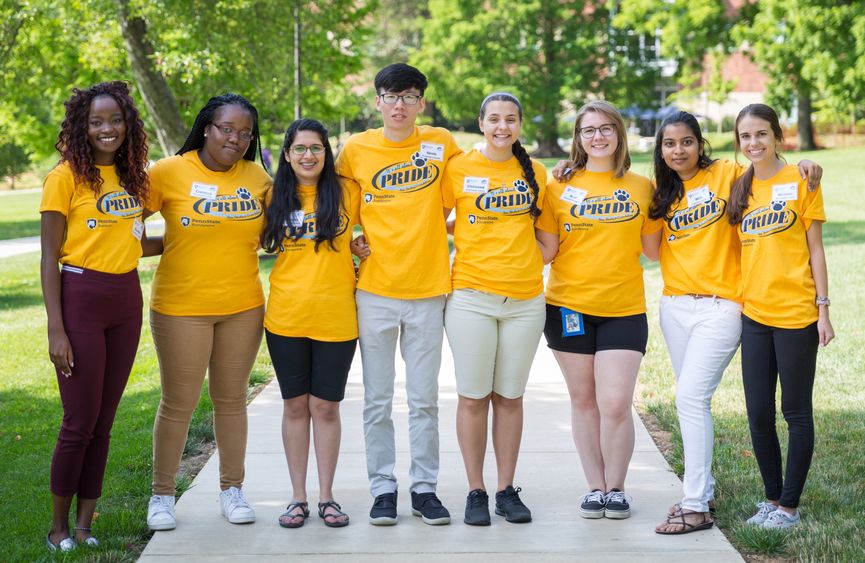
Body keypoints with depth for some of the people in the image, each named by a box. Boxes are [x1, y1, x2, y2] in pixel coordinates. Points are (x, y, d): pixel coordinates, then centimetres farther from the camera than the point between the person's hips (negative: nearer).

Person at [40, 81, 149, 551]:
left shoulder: (132, 174, 9)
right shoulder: (66, 177, -9)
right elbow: (49, 258, -9)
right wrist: (56, 330, -13)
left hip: (126, 301, 6)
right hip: (80, 299, -6)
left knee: (103, 422, 10)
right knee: (79, 422, -1)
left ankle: (84, 523, 19)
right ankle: (59, 526, 15)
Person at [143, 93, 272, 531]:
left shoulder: (257, 178, 3)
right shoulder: (169, 172, -8)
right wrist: (169, 244, -12)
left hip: (243, 308, 3)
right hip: (181, 308, -3)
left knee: (231, 399, 13)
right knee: (178, 403, 4)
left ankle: (231, 489, 26)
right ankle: (162, 495, 18)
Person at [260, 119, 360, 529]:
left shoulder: (347, 193, 0)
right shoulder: (277, 198, 5)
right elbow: (262, 242, 17)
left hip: (336, 317, -1)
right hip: (286, 317, 2)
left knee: (325, 406, 4)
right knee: (295, 405, 8)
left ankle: (326, 496, 14)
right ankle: (298, 496, 16)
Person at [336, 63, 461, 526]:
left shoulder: (441, 144, 2)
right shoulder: (356, 149, 1)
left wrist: (443, 227, 2)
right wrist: (350, 241, 0)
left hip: (428, 289, 0)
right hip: (375, 291, 0)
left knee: (424, 399, 6)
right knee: (378, 400, 5)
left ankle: (425, 488, 16)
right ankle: (383, 488, 14)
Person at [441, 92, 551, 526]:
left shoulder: (534, 173, 9)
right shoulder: (458, 169, 0)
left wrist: (538, 262, 9)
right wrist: (472, 231, -4)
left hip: (525, 299, 3)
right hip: (471, 295, -2)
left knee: (510, 396, 7)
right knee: (473, 397, 1)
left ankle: (507, 490, 15)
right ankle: (476, 492, 10)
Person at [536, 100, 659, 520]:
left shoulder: (641, 187, 7)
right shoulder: (561, 186, 4)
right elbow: (546, 248, 1)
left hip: (624, 310, -1)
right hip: (569, 307, 1)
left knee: (615, 404, -7)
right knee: (583, 400, 9)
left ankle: (616, 488, 11)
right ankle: (595, 486, 20)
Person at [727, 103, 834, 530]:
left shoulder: (800, 181, -4)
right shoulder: (740, 187, 10)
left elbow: (815, 248, -3)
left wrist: (823, 308, -7)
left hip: (795, 314, -5)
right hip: (754, 314, 5)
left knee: (796, 411, 3)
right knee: (758, 413, 8)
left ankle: (789, 506, 11)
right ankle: (772, 498, 22)